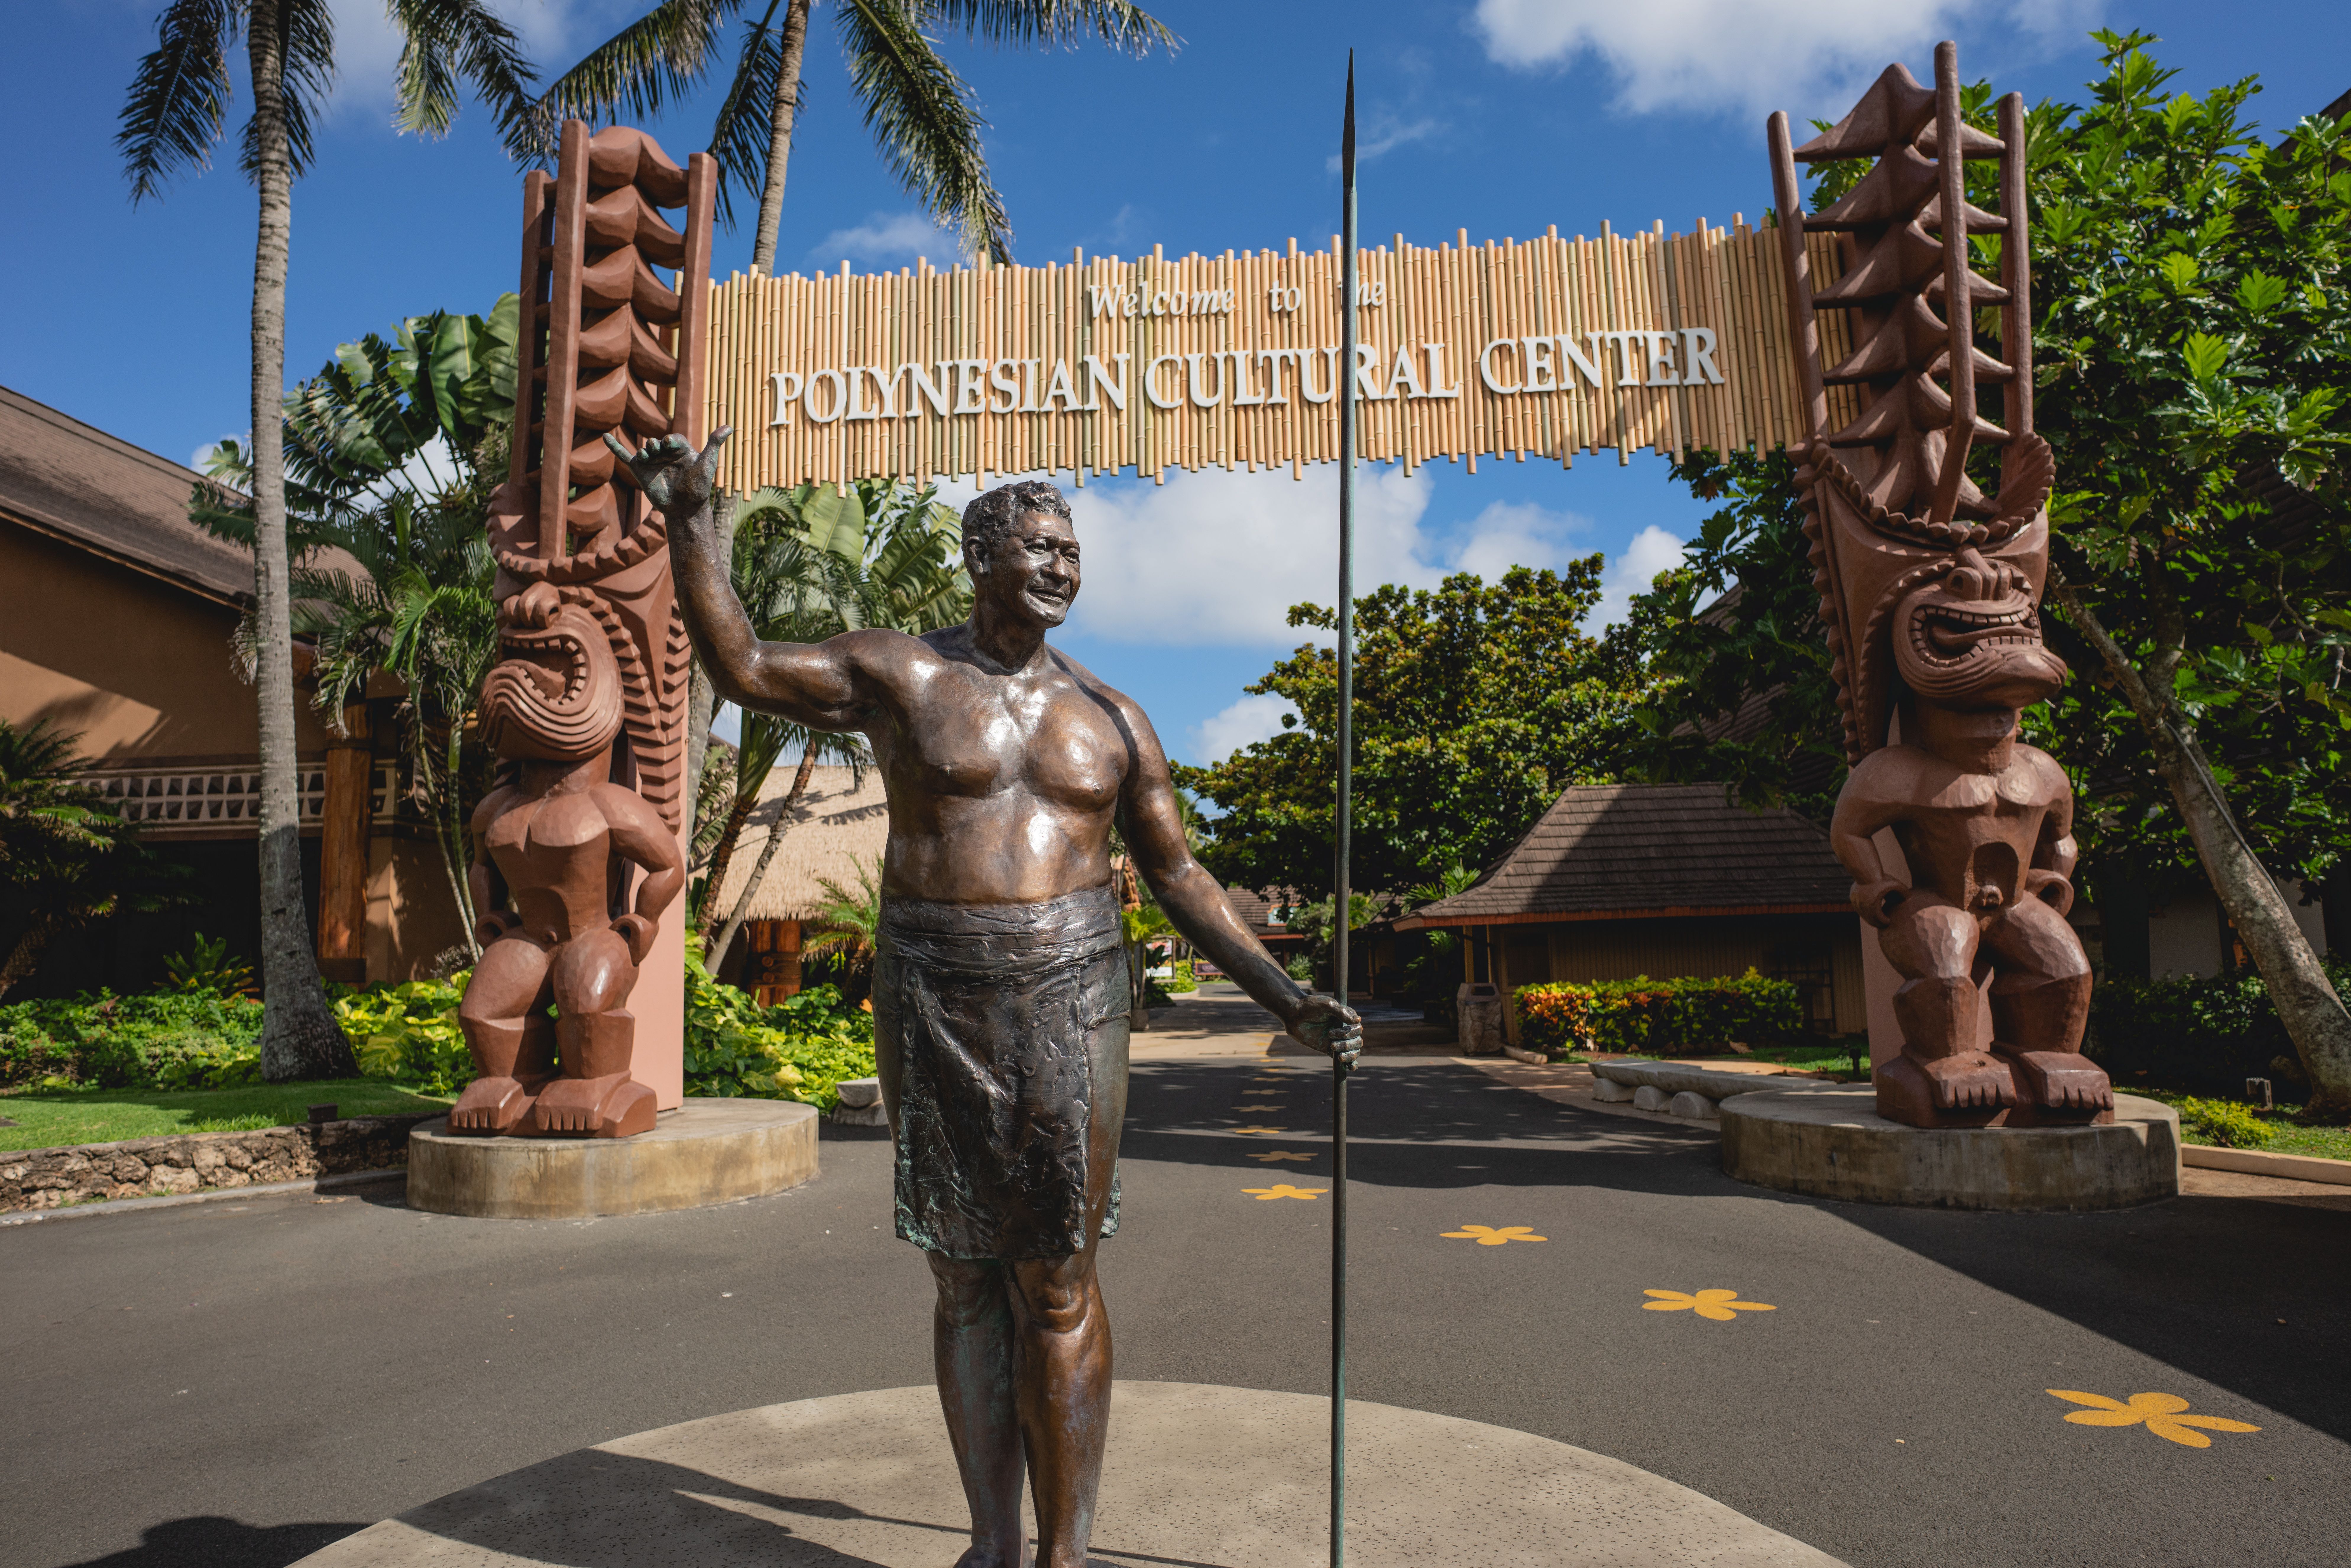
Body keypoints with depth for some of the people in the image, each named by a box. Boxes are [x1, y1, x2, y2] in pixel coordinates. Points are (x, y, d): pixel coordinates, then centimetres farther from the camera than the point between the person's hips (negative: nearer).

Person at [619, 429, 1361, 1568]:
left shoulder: (1109, 717, 8)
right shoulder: (900, 675, 3)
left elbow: (1180, 877, 10)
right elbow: (741, 668, 6)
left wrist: (1288, 1002, 4)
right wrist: (692, 524, -4)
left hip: (1069, 1004, 0)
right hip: (934, 1004, 0)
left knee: (1057, 1290, 1)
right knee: (967, 1283, 9)